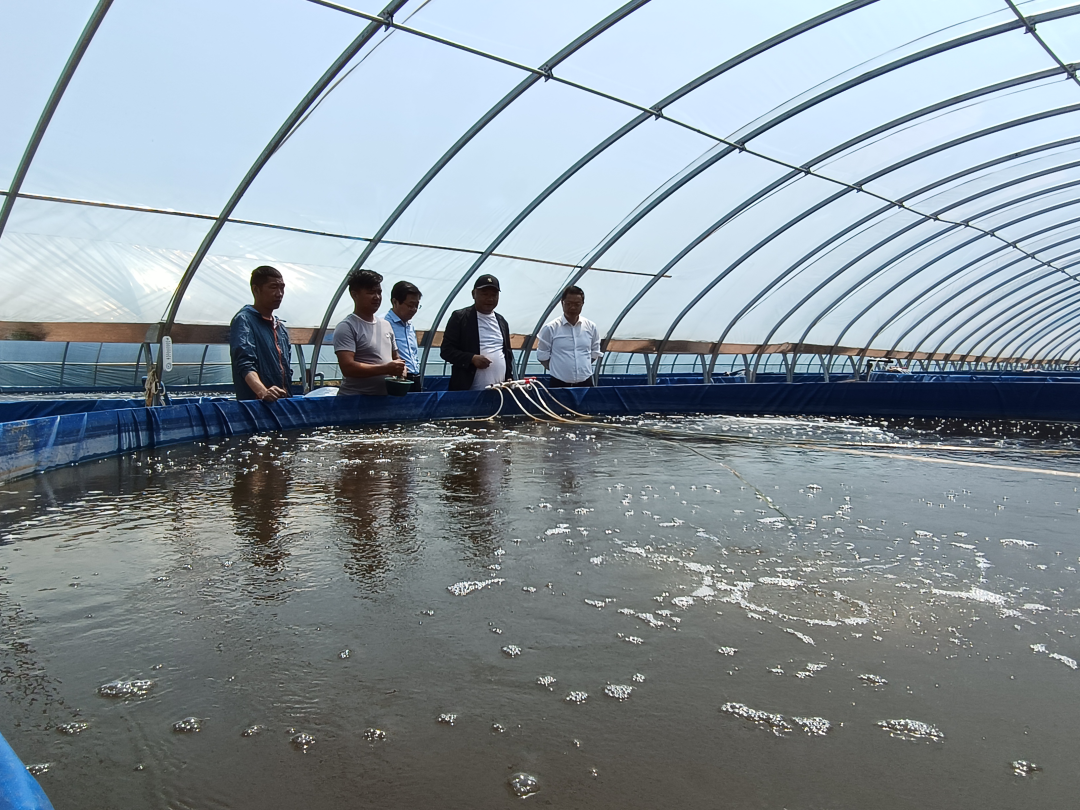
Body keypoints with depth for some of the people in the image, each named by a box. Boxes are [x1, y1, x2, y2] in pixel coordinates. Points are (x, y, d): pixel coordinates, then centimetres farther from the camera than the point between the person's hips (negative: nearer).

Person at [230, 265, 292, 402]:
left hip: (282, 402, 7)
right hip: (254, 404, -7)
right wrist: (263, 392, -35)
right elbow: (245, 364, -19)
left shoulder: (281, 326, 20)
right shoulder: (244, 320, -4)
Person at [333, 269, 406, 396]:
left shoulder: (385, 325, 15)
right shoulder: (346, 327, -8)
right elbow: (348, 367, -20)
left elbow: (395, 357, 26)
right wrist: (386, 369, -22)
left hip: (385, 398, 7)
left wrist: (400, 368, 1)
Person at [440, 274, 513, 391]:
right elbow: (446, 350, -3)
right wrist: (472, 358, -18)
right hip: (468, 390, -5)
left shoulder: (502, 321, 17)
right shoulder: (460, 317, 1)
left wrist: (509, 378, 7)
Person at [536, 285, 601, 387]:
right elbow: (542, 355, 1)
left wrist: (582, 366, 11)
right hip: (559, 384, -3)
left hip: (585, 383, 3)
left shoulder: (591, 327, 4)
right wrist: (558, 368, 5)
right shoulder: (550, 328, -6)